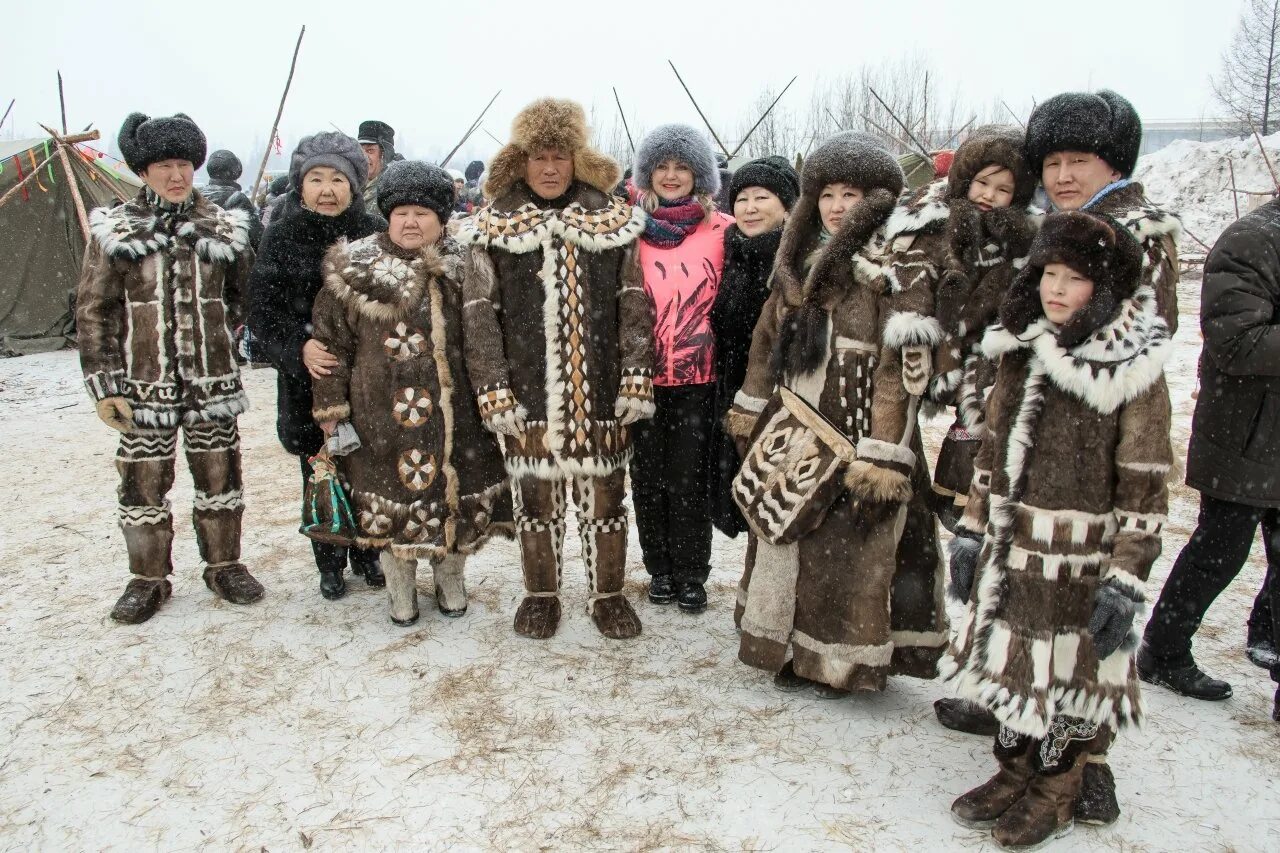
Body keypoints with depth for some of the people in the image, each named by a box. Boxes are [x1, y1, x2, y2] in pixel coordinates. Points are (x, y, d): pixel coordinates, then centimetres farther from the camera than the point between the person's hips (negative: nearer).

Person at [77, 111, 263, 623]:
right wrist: (104, 384, -6)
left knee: (220, 476, 10)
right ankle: (149, 579, 23)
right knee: (143, 482, 6)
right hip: (145, 385, -1)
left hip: (213, 382, 2)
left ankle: (224, 565, 27)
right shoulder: (114, 231, 0)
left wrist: (218, 329, 7)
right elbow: (93, 312, 0)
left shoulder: (223, 227, 5)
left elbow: (244, 297, 18)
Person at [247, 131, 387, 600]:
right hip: (306, 378, 0)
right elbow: (261, 311, -4)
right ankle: (329, 564, 27)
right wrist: (298, 349, -20)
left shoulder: (374, 233, -1)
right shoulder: (281, 236, -1)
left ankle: (366, 554, 30)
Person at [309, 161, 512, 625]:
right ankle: (401, 587, 30)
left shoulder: (464, 268, 3)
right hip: (384, 417, -1)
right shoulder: (355, 271, 0)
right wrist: (330, 406, -2)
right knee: (392, 496, 8)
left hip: (457, 414, 2)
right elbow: (332, 342, 2)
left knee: (460, 494, 11)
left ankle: (450, 578, 36)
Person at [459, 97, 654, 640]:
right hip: (527, 392, 0)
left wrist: (636, 377, -4)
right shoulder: (493, 228, 3)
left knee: (605, 495, 8)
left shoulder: (613, 221, 5)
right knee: (535, 497, 10)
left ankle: (607, 594, 26)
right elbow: (479, 314, 1)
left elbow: (634, 305, 3)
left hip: (599, 391, 1)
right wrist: (492, 390, -6)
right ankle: (540, 594, 29)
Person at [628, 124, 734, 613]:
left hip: (699, 376, -1)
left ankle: (691, 576, 20)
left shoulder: (722, 230, 1)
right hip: (641, 375, 2)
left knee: (689, 479, 4)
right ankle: (660, 570, 26)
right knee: (648, 476, 10)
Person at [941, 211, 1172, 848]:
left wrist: (1125, 580, -15)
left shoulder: (1134, 370, -11)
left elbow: (1144, 488, -12)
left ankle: (1055, 794, 30)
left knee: (1071, 674, 9)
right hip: (1011, 551, 5)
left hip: (1079, 561, -5)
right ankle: (1013, 772, 37)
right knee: (1013, 663, 16)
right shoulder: (1020, 350, 5)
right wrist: (971, 531, 9)